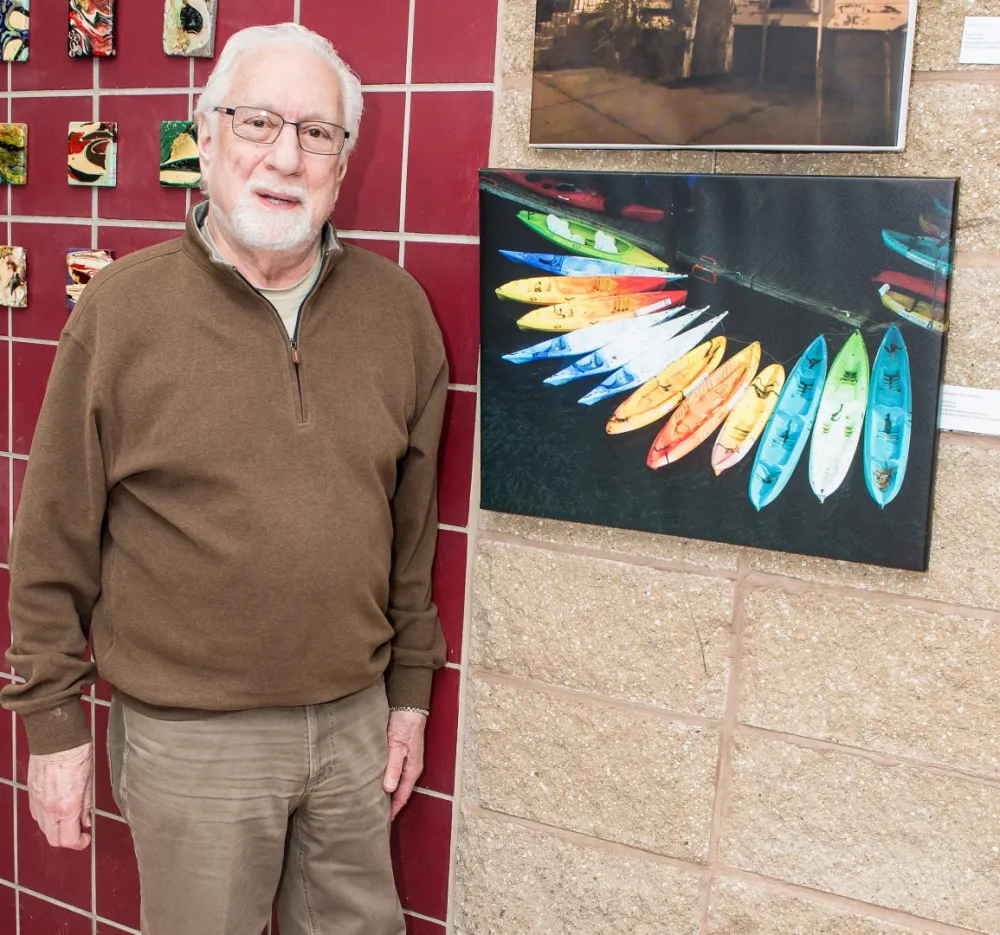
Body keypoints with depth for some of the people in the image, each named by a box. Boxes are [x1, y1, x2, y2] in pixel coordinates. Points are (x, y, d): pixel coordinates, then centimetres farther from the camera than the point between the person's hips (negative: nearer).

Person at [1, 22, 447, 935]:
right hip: (190, 737, -2)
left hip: (356, 720, 3)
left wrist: (411, 689, 9)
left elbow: (413, 519, 6)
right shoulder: (123, 305, -8)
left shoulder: (398, 306, 0)